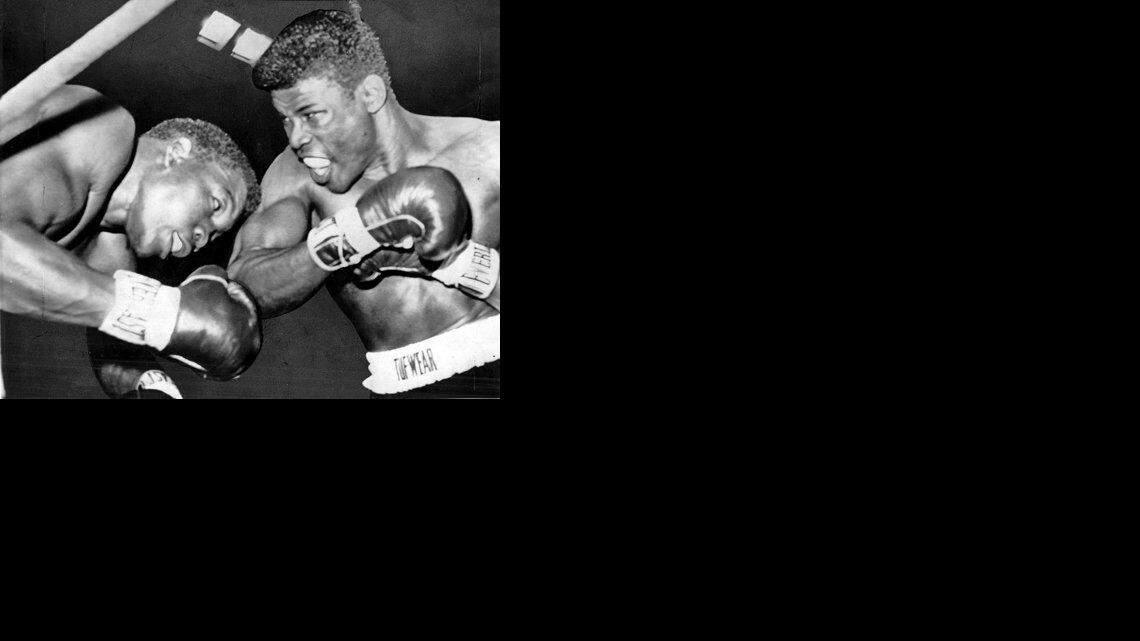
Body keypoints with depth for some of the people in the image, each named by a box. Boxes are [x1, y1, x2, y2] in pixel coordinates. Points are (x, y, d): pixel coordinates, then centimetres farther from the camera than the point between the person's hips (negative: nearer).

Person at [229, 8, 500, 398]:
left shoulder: (487, 150, -3)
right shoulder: (295, 175, 5)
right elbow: (244, 289, -8)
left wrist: (446, 257, -18)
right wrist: (347, 236, -21)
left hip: (490, 371, -2)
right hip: (399, 387, 3)